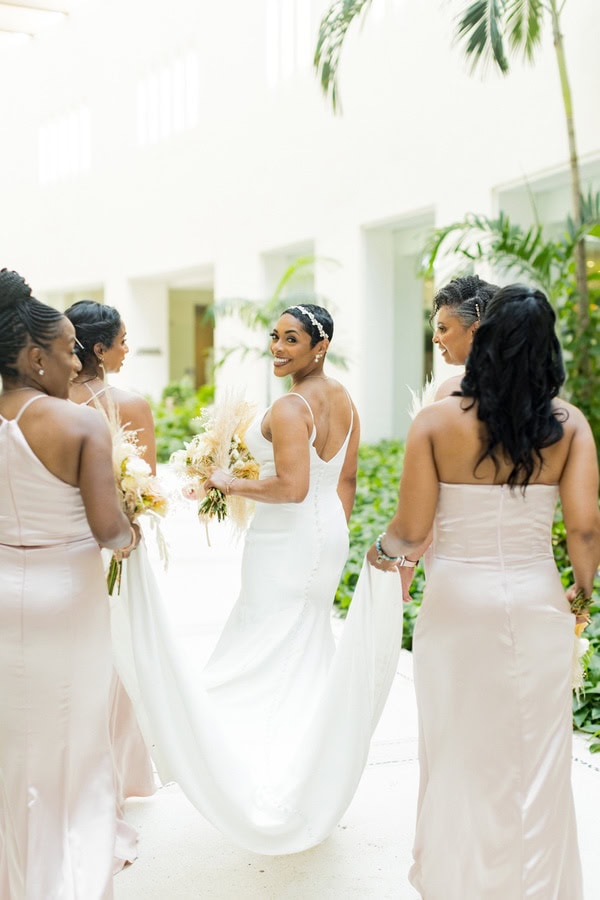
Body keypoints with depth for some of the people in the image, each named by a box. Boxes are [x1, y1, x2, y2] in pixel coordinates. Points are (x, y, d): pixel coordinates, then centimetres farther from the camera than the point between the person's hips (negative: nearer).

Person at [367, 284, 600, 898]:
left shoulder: (436, 422, -9)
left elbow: (412, 530, -10)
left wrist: (381, 551, 11)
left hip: (457, 601, 0)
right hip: (536, 602, 1)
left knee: (459, 754, 15)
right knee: (534, 760, 14)